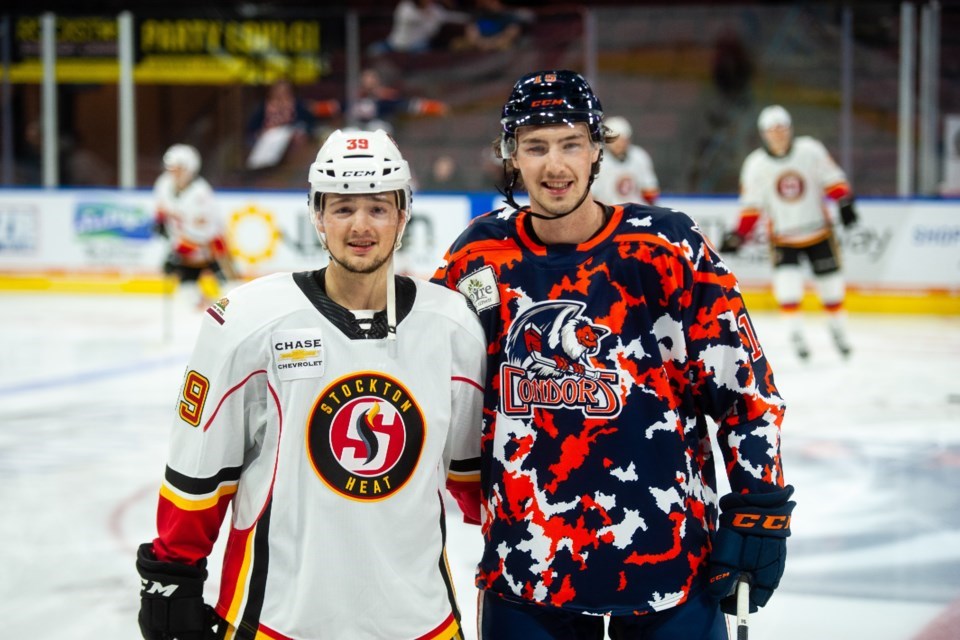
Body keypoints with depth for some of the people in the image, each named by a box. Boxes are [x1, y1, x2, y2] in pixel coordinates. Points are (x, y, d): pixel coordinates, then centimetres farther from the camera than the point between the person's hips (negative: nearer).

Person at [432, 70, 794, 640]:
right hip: (526, 565, 3)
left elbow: (745, 387, -5)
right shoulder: (478, 259, 1)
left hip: (669, 556, -2)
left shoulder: (669, 248, -7)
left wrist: (758, 510, -7)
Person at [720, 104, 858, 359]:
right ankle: (796, 335, -4)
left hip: (818, 232, 1)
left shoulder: (810, 150, -11)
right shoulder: (755, 165, -9)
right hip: (783, 237, -1)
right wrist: (738, 235, -10)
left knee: (831, 284, 6)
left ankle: (838, 329, 30)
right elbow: (751, 205, -3)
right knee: (787, 283, -19)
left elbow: (832, 179, -2)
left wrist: (845, 202, -14)